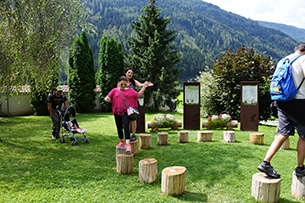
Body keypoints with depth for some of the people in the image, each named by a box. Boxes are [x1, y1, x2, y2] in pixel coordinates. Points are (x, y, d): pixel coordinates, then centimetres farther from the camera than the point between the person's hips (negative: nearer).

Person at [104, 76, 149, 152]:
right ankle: (121, 142, 32)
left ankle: (128, 144, -19)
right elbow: (107, 97, 5)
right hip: (117, 112, 3)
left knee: (126, 126, -17)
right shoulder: (115, 90, 6)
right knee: (119, 127, 14)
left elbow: (138, 95, 3)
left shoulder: (130, 90, 3)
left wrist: (144, 87, -6)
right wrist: (106, 98, -19)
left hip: (126, 112, -3)